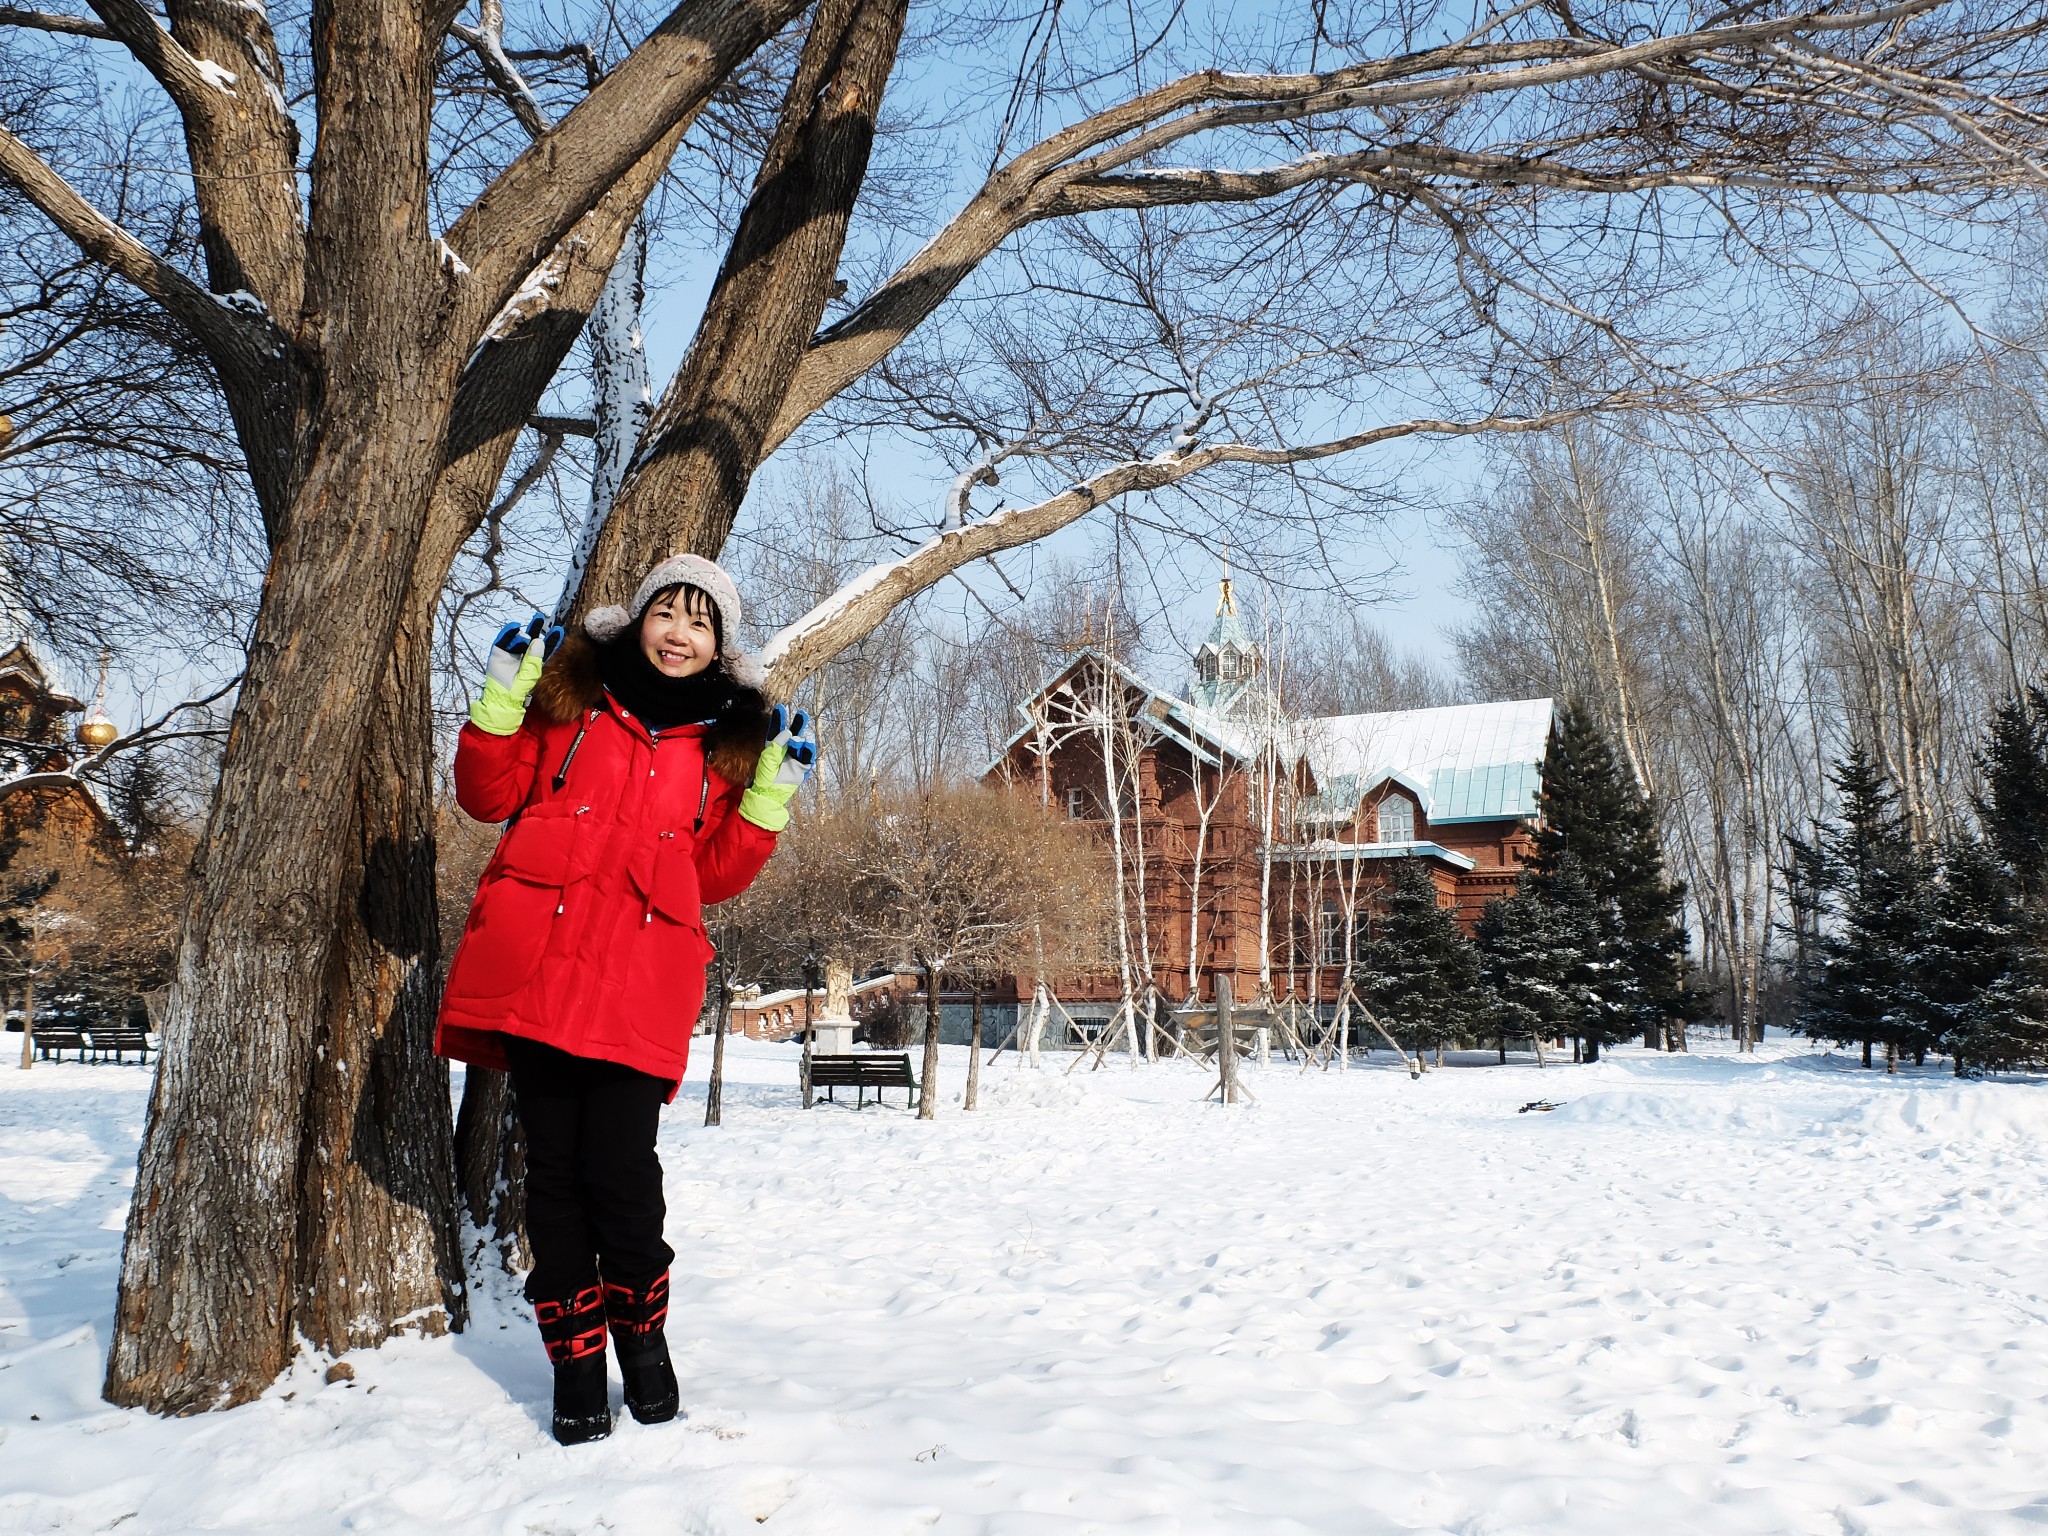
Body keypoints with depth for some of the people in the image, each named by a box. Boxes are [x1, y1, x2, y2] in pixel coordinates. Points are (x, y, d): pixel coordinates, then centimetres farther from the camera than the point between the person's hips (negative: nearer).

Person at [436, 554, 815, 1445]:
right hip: (535, 962, 1)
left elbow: (719, 873, 11)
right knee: (554, 1168, 3)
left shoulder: (731, 740, 14)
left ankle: (641, 1334, 19)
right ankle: (576, 1365, 19)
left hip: (641, 978, 0)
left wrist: (769, 795, 0)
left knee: (620, 1169, -9)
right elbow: (488, 795, 11)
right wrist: (502, 701, 0)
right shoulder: (569, 692, 13)